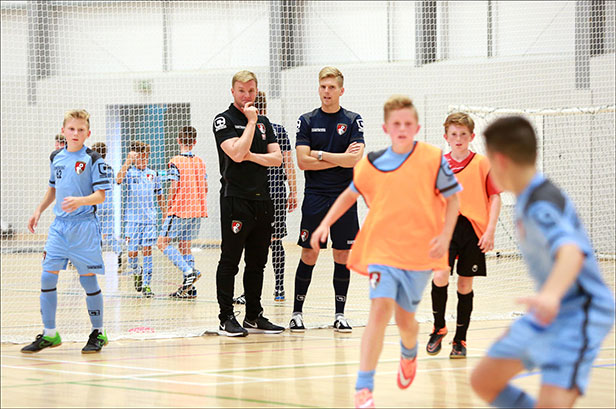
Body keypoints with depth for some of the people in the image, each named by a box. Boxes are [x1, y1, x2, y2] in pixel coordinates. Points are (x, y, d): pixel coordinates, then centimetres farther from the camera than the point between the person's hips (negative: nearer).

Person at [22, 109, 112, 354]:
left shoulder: (93, 160, -7)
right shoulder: (56, 158, 11)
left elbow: (100, 195, -11)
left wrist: (79, 201, -27)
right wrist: (39, 211, 19)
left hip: (84, 226, -5)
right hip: (59, 225, 5)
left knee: (88, 279, -1)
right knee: (47, 277, 0)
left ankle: (98, 333, 13)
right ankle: (49, 334, 10)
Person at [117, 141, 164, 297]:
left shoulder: (153, 174, 10)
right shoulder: (129, 172, 0)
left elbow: (159, 195, 19)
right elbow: (119, 179, -22)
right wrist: (128, 161, -26)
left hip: (149, 218, 2)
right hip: (132, 218, -2)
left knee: (147, 250, -4)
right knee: (132, 252, -1)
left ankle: (146, 285, -1)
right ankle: (136, 271, 30)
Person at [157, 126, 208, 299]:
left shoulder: (176, 162, -8)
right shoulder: (200, 162, 9)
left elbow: (174, 188, -11)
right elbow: (205, 188, 13)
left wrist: (167, 208, -1)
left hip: (179, 209, -6)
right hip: (197, 210, 6)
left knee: (163, 243, -1)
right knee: (185, 245, 13)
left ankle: (189, 272, -19)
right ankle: (189, 288, 6)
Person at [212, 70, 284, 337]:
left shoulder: (263, 123, 16)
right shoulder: (224, 120, -2)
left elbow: (277, 157, 7)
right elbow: (237, 153, -18)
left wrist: (251, 156, -9)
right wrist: (250, 121, -10)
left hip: (262, 199, 6)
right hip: (235, 199, -6)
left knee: (257, 262, 10)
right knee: (230, 261, -4)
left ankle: (254, 317, 17)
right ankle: (226, 319, -2)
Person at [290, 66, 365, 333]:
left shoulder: (353, 121, 3)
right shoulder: (307, 121, 5)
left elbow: (355, 159, -10)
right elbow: (303, 161, -5)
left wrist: (319, 154, -8)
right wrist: (341, 158, -7)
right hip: (315, 198, 0)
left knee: (343, 255, 2)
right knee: (309, 255, -1)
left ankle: (340, 314, 10)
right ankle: (297, 312, 6)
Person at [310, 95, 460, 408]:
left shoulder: (433, 159, -8)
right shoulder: (372, 164, -1)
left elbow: (452, 198, 1)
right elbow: (351, 193, 17)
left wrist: (445, 235, -12)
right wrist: (326, 224, 8)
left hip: (420, 252, 0)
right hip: (382, 249, 0)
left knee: (405, 317, 9)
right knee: (380, 308, -17)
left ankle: (409, 355, 48)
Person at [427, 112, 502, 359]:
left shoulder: (482, 164, 2)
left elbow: (495, 197, 2)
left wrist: (490, 231, -6)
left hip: (473, 230, -1)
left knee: (465, 284, 4)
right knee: (440, 276, -17)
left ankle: (460, 340, 15)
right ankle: (439, 328, 4)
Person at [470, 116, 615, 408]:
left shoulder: (541, 206, -24)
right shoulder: (526, 200, 6)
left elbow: (572, 252, -42)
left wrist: (551, 294, -62)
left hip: (578, 316, -10)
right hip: (547, 316, 10)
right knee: (483, 381, 12)